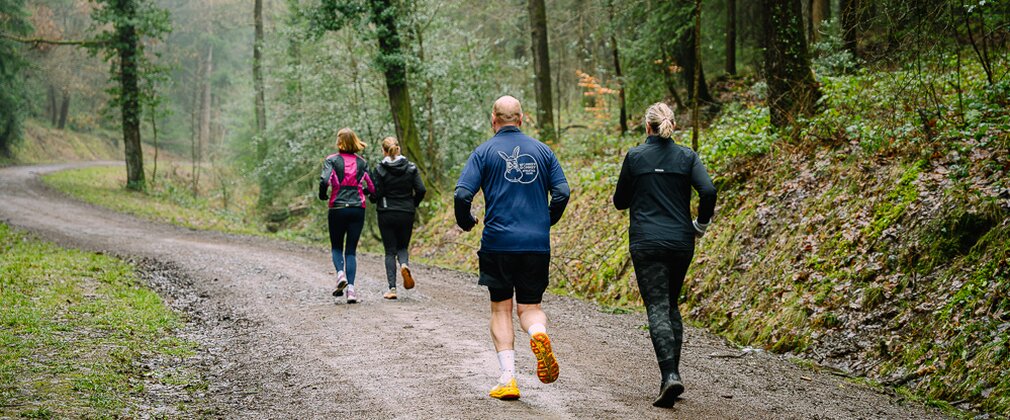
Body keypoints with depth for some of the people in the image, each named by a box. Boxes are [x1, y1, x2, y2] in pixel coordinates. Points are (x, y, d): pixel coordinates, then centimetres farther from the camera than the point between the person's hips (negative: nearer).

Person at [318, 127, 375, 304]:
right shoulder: (361, 162, 6)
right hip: (358, 209, 2)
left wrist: (322, 195, 1)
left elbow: (325, 180, -18)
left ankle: (340, 273, -12)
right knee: (351, 250, 7)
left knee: (336, 247, 16)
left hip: (337, 208, -2)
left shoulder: (332, 160, -3)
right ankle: (351, 289, -7)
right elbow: (373, 187, 2)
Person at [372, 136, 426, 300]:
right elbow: (420, 190, -6)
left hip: (386, 214, -2)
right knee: (402, 247, 17)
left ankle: (392, 288, -2)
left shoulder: (380, 169, -7)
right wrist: (413, 205, 11)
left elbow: (377, 193, -10)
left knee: (390, 251, 5)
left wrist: (374, 198, 13)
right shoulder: (411, 167, -1)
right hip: (406, 214, 2)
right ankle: (404, 265, -17)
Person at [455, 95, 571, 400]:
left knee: (501, 309, 10)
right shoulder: (542, 151, 8)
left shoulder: (484, 152, 0)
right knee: (530, 306, 12)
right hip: (538, 244, 2)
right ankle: (538, 333, -24)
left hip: (498, 242, -2)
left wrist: (465, 223, 11)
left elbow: (462, 194, -8)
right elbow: (562, 193, 3)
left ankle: (507, 378, 1)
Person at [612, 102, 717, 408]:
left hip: (646, 244, -3)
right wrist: (700, 225, 4)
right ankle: (672, 372, 16)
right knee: (672, 306, 18)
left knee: (657, 309, -6)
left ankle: (670, 375, -23)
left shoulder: (635, 156, -1)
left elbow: (620, 201, 6)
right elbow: (708, 191, -11)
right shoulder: (686, 156, 3)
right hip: (681, 242, 3)